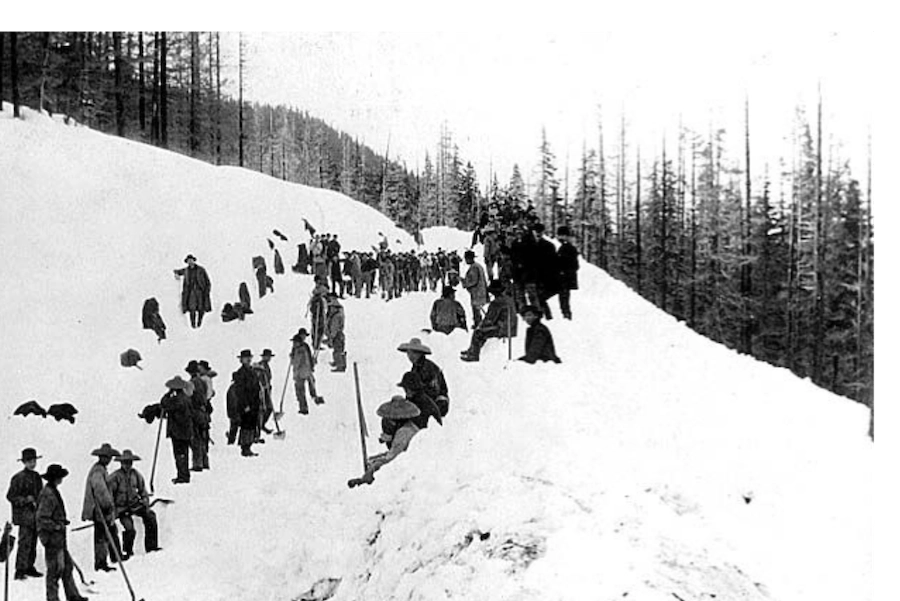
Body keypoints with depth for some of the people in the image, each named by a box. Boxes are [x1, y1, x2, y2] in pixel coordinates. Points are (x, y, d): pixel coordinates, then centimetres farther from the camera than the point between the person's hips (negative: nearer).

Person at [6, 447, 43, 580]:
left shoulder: (37, 477, 14)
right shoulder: (18, 478, -9)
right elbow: (10, 496, -9)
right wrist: (25, 500, -18)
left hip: (36, 515, 7)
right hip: (24, 515, -7)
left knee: (33, 543, 11)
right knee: (25, 543, -11)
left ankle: (29, 567, 21)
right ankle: (20, 571, -8)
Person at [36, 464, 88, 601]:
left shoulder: (53, 492, 11)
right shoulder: (47, 495, -21)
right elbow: (42, 519, -25)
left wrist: (62, 522, 17)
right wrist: (57, 526, -18)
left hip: (59, 538, 10)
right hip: (52, 538, -10)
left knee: (67, 565, 16)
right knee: (55, 569, -1)